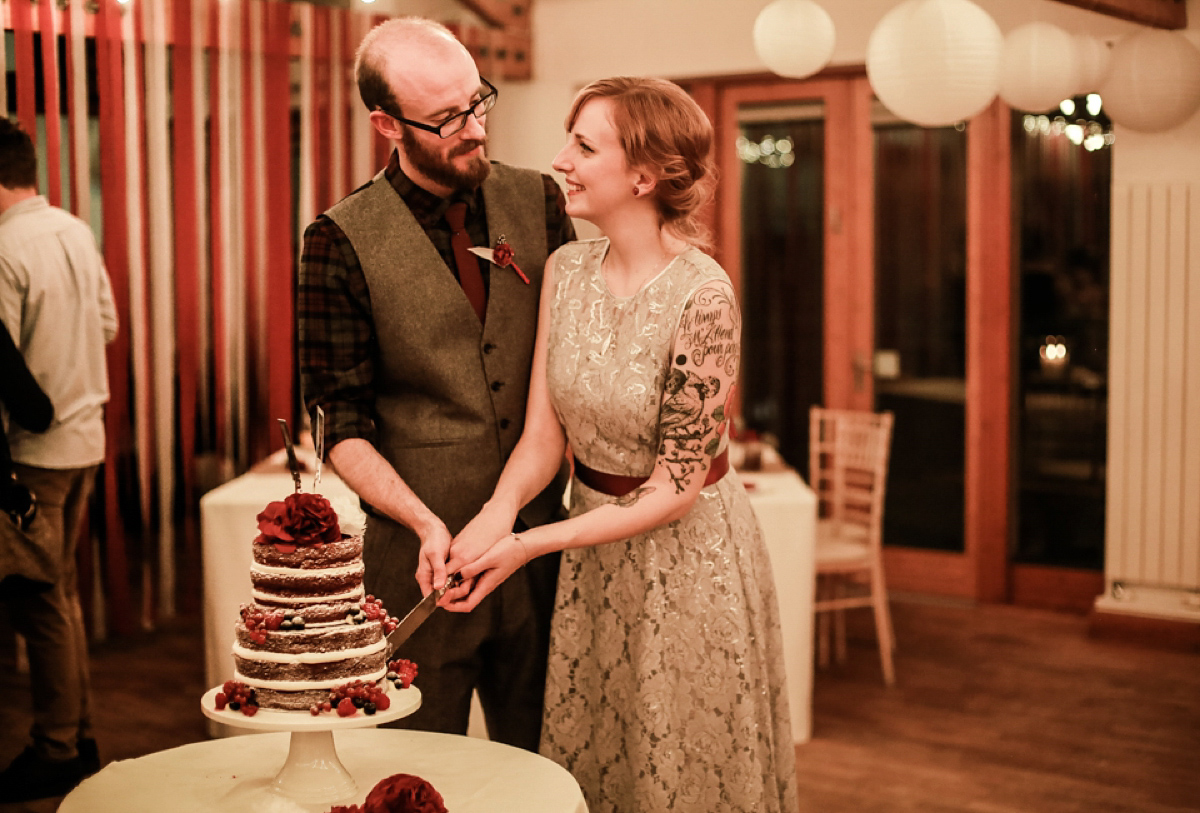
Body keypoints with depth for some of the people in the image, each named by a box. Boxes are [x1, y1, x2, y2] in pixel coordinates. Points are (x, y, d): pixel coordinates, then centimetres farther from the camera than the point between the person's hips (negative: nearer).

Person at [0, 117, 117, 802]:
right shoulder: (78, 232, 7)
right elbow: (108, 325, 16)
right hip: (85, 435, 8)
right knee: (61, 590, 17)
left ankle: (56, 754, 11)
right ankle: (81, 739, 26)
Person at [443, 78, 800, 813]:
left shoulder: (702, 298, -23)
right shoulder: (566, 270, -4)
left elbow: (674, 490, -20)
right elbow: (543, 432, -4)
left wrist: (530, 546, -22)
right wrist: (500, 509, -24)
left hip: (685, 557, -6)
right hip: (593, 546, 6)